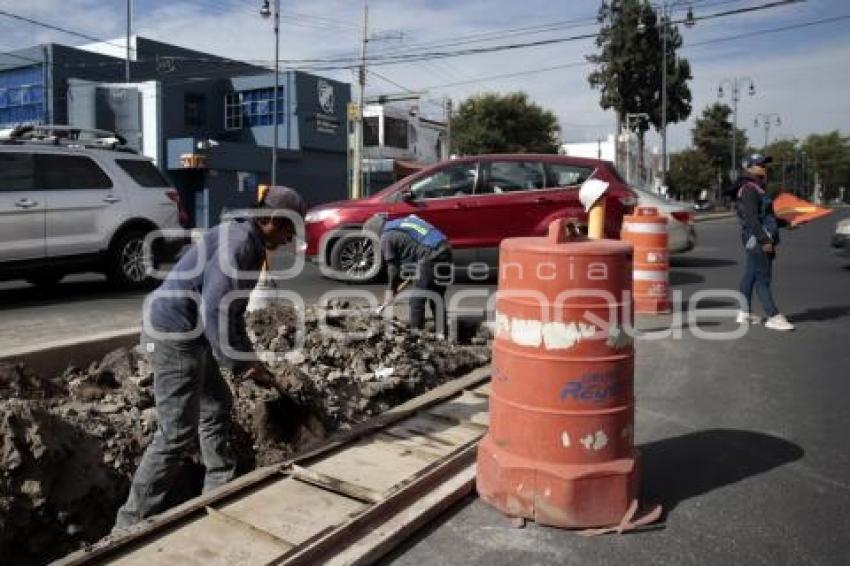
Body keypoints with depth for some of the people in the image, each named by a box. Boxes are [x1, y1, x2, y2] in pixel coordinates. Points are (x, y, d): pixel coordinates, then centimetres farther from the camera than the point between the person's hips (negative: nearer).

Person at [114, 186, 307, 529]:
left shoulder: (248, 245, 12)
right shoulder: (238, 244, -20)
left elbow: (231, 311, 19)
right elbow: (214, 311, -25)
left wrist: (249, 359, 15)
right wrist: (238, 365, -16)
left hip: (190, 335, 11)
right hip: (174, 335, -11)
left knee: (217, 407, 19)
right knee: (178, 433, -5)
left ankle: (221, 490, 33)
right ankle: (133, 522, 6)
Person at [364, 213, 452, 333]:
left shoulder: (387, 237, -1)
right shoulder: (402, 222, 24)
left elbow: (392, 266, 2)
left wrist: (391, 290, 14)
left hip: (430, 257, -9)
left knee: (417, 300, 2)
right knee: (437, 297, 18)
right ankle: (442, 332, 25)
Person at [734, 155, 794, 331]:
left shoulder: (757, 189, 19)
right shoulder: (749, 189, -13)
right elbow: (751, 219, -21)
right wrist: (765, 240, -24)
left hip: (759, 240, 10)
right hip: (757, 239, -10)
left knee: (750, 275, 12)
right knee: (763, 278, -8)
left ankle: (744, 313, 19)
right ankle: (773, 317, -8)